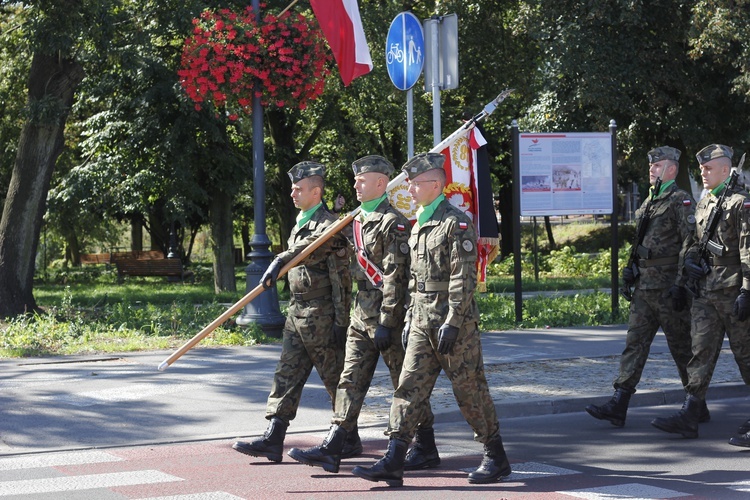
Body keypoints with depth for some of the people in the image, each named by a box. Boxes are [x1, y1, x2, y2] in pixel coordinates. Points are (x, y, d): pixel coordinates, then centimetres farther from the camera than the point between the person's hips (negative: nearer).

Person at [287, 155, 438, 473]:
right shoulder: (359, 220, 14)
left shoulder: (393, 223, -14)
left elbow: (395, 277, -18)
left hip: (388, 316, -9)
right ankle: (332, 449, 3)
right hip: (361, 315, 9)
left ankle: (426, 450, 11)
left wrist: (387, 323, -21)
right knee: (351, 380, 4)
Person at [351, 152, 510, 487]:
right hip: (422, 323, 8)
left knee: (470, 391, 0)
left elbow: (464, 279, -17)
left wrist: (452, 323, -20)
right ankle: (393, 463, -2)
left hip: (454, 323, -8)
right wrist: (409, 319, 18)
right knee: (409, 387, 1)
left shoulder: (456, 223, -11)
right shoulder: (419, 225, 16)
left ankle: (497, 459, 13)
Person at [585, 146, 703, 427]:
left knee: (682, 348, 1)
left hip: (668, 288, -8)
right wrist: (632, 271, 12)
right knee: (635, 343, 2)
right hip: (645, 287, 8)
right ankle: (618, 406, -2)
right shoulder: (649, 203, 18)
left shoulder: (680, 201, -8)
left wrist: (680, 285, -20)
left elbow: (690, 243, -15)